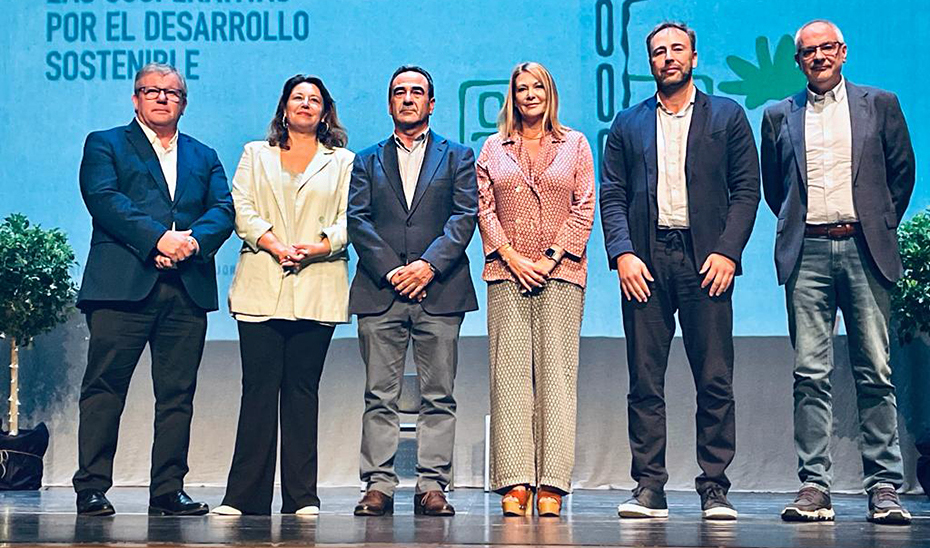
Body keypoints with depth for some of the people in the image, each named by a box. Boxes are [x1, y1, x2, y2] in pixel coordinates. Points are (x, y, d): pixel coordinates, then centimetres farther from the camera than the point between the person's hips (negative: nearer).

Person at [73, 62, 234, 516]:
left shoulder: (204, 157, 23)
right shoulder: (105, 144, 12)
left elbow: (223, 210, 8)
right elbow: (103, 199, -5)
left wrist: (193, 240, -13)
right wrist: (158, 238, -16)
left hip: (188, 288, 3)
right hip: (122, 285, -3)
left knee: (178, 393, 3)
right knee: (104, 388, -4)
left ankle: (168, 490, 8)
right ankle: (91, 488, 2)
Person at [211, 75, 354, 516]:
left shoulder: (343, 162, 16)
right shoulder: (256, 154, 19)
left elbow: (349, 220, 5)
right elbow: (242, 209, 6)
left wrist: (317, 247, -13)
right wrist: (274, 245, -11)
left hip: (317, 291, 0)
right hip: (261, 288, 0)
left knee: (302, 389, -1)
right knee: (258, 389, -5)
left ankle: (302, 496, 3)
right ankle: (244, 496, -1)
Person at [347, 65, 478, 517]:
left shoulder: (457, 157, 13)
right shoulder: (368, 160, 16)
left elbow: (465, 216, 1)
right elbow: (357, 220, 4)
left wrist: (429, 265, -12)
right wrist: (392, 270, -9)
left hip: (439, 291, -1)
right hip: (380, 291, 1)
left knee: (438, 396, -1)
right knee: (379, 396, 0)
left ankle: (432, 487, 3)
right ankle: (378, 486, 4)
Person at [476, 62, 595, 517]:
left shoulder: (575, 145, 11)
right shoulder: (493, 148, 14)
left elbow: (584, 208, 4)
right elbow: (485, 209, 8)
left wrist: (551, 258, -6)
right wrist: (512, 258, -5)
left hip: (560, 274, -1)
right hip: (507, 274, 1)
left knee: (556, 372, -6)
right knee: (510, 373, -5)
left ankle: (551, 485, -6)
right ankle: (515, 483, -6)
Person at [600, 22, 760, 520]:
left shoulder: (727, 116, 11)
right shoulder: (628, 124, 15)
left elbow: (746, 189, 6)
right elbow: (612, 195, 10)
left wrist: (727, 252, -7)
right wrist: (622, 253, -5)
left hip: (705, 259, -1)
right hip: (645, 260, 1)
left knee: (715, 381, -2)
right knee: (644, 382, 1)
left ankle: (714, 489, 5)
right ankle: (649, 488, 6)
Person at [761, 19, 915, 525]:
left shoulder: (880, 104, 12)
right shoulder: (779, 117, 14)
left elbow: (903, 170, 16)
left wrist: (882, 226, 11)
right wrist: (798, 224, 12)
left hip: (864, 250, 0)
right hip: (807, 255, 1)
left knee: (875, 374, -1)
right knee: (810, 375, -3)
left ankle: (883, 487, 3)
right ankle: (814, 486, 0)